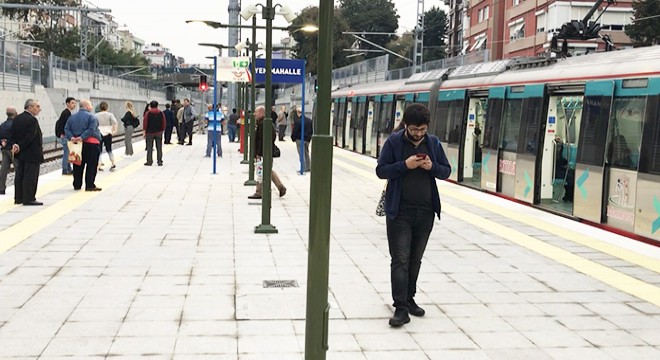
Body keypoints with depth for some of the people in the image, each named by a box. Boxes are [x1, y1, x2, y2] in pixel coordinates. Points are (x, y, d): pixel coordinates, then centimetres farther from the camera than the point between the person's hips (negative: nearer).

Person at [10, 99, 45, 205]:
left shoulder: (16, 119, 10)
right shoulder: (32, 120, -17)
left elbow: (13, 135, 6)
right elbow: (30, 137, -21)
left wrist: (14, 145, -5)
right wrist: (20, 147, -13)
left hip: (21, 153, 9)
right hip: (32, 154, -9)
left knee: (20, 176, 13)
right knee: (30, 176, -4)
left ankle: (18, 198, 18)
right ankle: (28, 199, -2)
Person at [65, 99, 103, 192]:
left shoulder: (72, 117, 11)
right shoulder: (91, 117, -8)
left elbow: (67, 129, 3)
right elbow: (91, 130, -20)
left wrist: (71, 137, -8)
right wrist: (82, 137, -20)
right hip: (91, 143, -6)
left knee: (78, 166, 11)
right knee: (91, 166, -1)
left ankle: (77, 185, 15)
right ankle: (90, 185, -3)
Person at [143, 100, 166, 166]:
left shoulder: (147, 113, -6)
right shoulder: (161, 113, 1)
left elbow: (145, 123, -7)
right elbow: (164, 123, 2)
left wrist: (144, 131, -1)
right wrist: (162, 130, 13)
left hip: (150, 132, -2)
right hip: (159, 132, 2)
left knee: (149, 148, 4)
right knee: (159, 148, 7)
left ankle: (149, 161, 3)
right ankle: (160, 161, 7)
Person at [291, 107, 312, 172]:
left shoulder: (297, 121, -17)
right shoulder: (309, 120, 5)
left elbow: (295, 131, -14)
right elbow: (312, 130, 12)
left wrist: (293, 138, 1)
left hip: (300, 140, -6)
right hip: (307, 139, 6)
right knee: (307, 153, 18)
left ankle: (304, 168, -3)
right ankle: (309, 167, 22)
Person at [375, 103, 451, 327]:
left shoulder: (433, 143, 6)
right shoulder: (394, 142, -5)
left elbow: (446, 171, 10)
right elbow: (381, 170, -6)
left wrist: (432, 167, -11)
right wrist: (405, 165, -19)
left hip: (425, 212, 4)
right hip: (400, 212, -4)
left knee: (415, 259, 14)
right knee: (400, 260, -6)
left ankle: (409, 299, 26)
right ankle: (401, 308, -5)